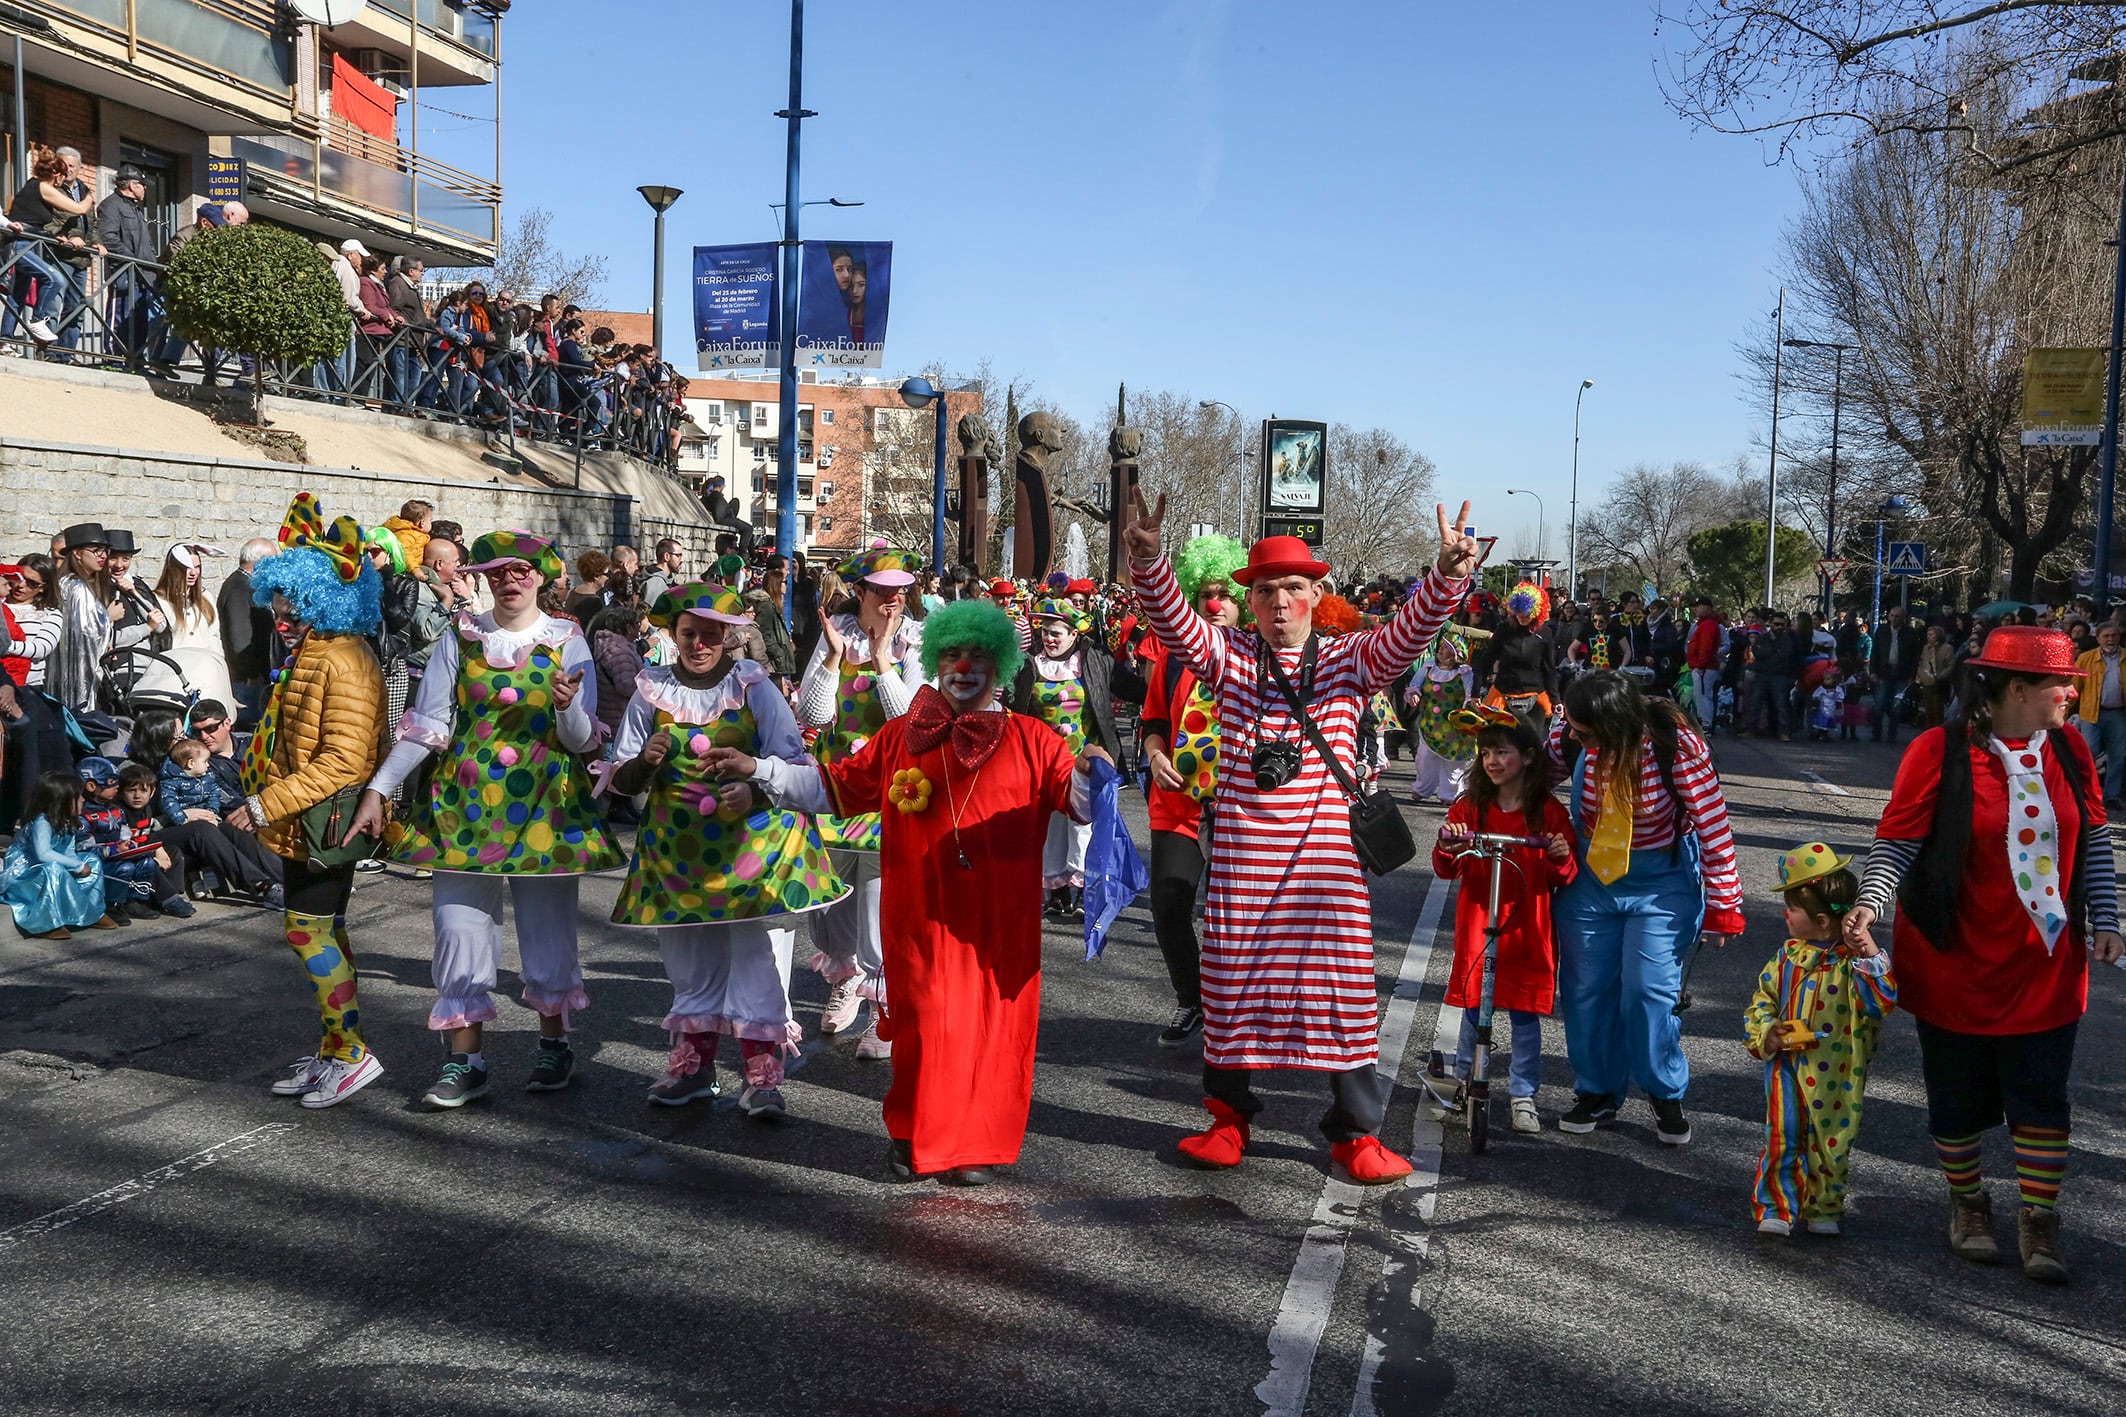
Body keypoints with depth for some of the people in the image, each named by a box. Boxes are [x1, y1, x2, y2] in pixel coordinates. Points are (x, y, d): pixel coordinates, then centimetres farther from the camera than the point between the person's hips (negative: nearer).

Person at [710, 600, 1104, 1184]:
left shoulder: (1029, 740, 3)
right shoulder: (900, 737, 8)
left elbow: (1075, 795, -3)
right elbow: (833, 785, 12)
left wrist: (1087, 774, -26)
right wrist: (757, 770, 7)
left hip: (1001, 922, 0)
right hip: (921, 916, 1)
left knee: (994, 1026, 4)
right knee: (924, 1022, 2)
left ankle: (976, 1143, 20)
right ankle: (915, 1136, 22)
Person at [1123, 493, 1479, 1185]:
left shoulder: (1351, 660, 6)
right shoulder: (1229, 656, 6)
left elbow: (1409, 630, -8)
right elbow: (1172, 619, -7)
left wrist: (1448, 575, -26)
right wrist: (1148, 560, -26)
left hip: (1325, 851, 0)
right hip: (1241, 851, 1)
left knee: (1343, 979, 2)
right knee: (1233, 974, 9)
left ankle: (1355, 1131, 15)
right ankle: (1230, 1114, 27)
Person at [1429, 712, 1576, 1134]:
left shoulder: (1549, 812, -2)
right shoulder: (1469, 807, 2)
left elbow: (1564, 878, 2)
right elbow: (1447, 870, 3)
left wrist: (1562, 859, -19)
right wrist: (1448, 848, -18)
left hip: (1528, 930, -1)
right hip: (1476, 926, 1)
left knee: (1525, 1012, 4)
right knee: (1472, 1007, 8)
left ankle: (1524, 1096, 18)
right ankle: (1463, 1084, 26)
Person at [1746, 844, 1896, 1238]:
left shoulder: (1853, 961, -13)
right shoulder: (1790, 954, 3)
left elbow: (1880, 1002, -27)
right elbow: (1763, 997, 11)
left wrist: (1869, 954, -34)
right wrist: (1765, 1033, -6)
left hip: (1835, 1074, -3)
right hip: (1788, 1066, 3)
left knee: (1830, 1141, 11)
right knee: (1781, 1138, 0)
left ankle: (1825, 1208, 30)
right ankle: (1776, 1209, 11)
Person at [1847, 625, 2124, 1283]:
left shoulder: (2068, 748, 2)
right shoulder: (1939, 752, -14)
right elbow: (1896, 842, -13)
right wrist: (1871, 902, -28)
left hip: (2045, 968, 4)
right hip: (1957, 965, -3)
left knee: (2042, 1099, 6)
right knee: (1958, 1098, 10)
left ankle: (2039, 1222, 19)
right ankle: (1968, 1203, 32)